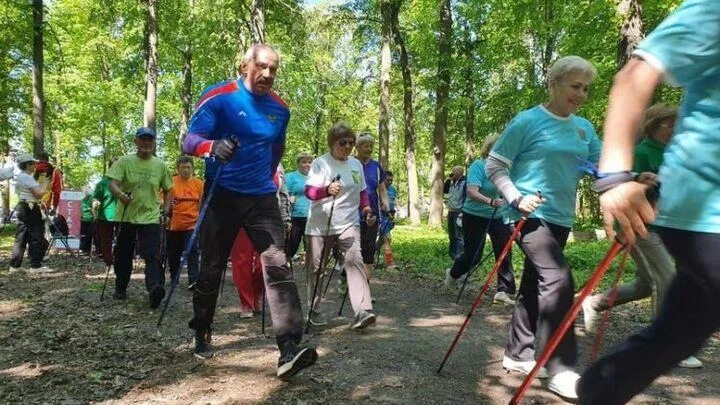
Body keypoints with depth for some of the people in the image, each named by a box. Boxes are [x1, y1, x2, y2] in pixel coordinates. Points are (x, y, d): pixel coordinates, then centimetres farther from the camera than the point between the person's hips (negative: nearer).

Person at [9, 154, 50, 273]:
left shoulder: (18, 177, 17)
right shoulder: (27, 178, -14)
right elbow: (39, 194, -19)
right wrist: (45, 185, -4)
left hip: (21, 208, 10)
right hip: (31, 209, -10)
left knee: (21, 237, 11)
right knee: (36, 238, -4)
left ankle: (14, 265, 13)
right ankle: (35, 266, -1)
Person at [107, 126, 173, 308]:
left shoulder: (160, 165, 4)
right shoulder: (124, 161, -2)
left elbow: (167, 190, 15)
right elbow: (113, 184, -14)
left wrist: (166, 209, 3)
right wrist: (121, 195, -35)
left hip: (150, 217, 0)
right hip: (126, 216, 0)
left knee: (152, 255, -15)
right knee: (123, 255, 13)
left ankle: (155, 288, -29)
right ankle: (120, 289, 31)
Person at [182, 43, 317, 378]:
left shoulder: (280, 108, 7)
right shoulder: (219, 97, -7)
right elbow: (190, 140, -13)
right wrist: (212, 146, -34)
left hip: (262, 197, 3)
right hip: (223, 195, -2)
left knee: (277, 264, -11)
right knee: (211, 268, 9)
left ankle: (289, 349, -14)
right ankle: (202, 335, 31)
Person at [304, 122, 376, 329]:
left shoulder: (356, 164, 11)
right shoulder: (321, 163, -4)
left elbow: (362, 192, 20)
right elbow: (309, 191, -15)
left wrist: (367, 209, 3)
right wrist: (327, 190, -35)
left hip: (348, 223, 3)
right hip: (320, 225, -2)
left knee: (355, 260, -17)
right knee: (316, 267, 7)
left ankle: (362, 311, -23)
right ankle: (314, 310, 25)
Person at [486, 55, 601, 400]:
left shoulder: (584, 128, 10)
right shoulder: (527, 121, -8)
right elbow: (494, 166, -7)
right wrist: (516, 197, -18)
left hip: (560, 219, 7)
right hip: (530, 214, -7)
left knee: (536, 284, 13)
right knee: (557, 280, -18)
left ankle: (517, 355, 26)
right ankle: (560, 370, -10)